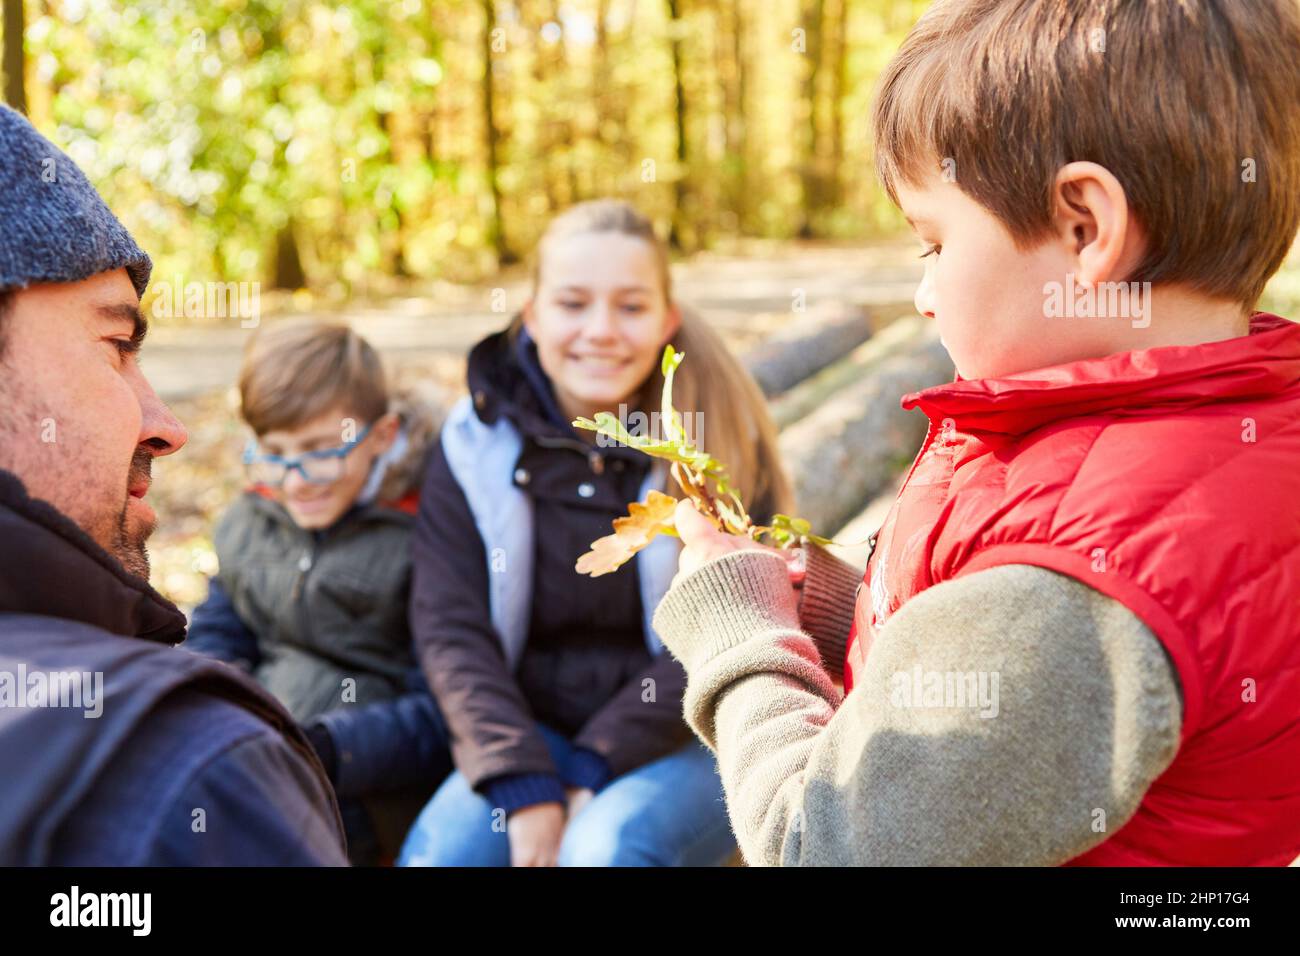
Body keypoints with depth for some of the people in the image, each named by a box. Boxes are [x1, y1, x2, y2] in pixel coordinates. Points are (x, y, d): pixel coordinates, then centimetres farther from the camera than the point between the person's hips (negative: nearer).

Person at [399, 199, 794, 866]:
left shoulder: (721, 437, -7)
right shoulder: (478, 440, -2)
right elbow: (449, 626, -6)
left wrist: (593, 770, -16)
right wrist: (524, 787, -18)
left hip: (690, 738, -2)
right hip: (532, 730, 2)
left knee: (607, 845, -31)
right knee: (441, 847, -24)